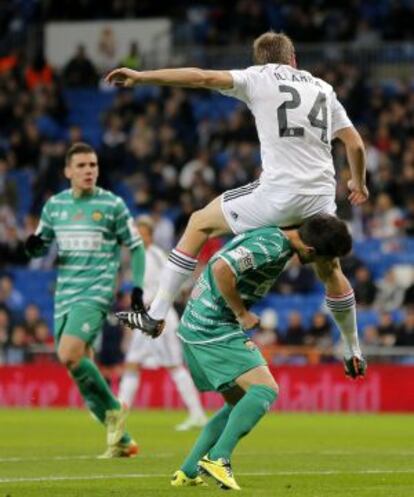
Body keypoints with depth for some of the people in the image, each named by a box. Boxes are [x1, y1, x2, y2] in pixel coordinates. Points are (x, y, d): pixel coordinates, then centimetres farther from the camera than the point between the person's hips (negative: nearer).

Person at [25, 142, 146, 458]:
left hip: (96, 293, -5)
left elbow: (136, 248, 6)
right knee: (81, 367, 3)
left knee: (69, 355, -25)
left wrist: (137, 288, -3)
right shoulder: (55, 205, 10)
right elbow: (40, 247, 19)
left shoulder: (112, 205, -1)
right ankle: (121, 440, 13)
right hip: (64, 296, 5)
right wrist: (34, 247, -6)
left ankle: (114, 409, -6)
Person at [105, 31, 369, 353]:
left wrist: (141, 77, -2)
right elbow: (356, 145, 18)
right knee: (331, 272, 29)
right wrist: (358, 182, 37)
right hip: (321, 199, 4)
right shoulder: (322, 88, 20)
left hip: (278, 194, -4)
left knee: (200, 223, 14)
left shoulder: (259, 77, 7)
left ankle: (156, 315, 11)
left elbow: (202, 78, -6)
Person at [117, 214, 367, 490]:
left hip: (196, 328, 10)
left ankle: (188, 472, 13)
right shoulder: (271, 246, -20)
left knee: (240, 404, 16)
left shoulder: (276, 238, 10)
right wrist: (242, 314, -19)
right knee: (266, 390, -17)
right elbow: (222, 268, -30)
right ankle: (218, 458, -24)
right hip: (215, 329, -10)